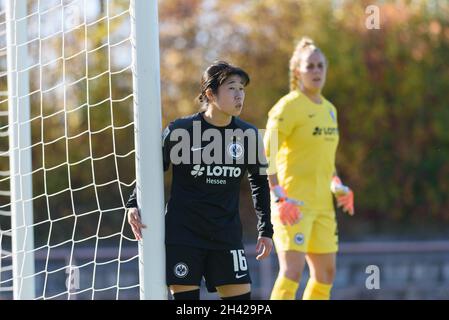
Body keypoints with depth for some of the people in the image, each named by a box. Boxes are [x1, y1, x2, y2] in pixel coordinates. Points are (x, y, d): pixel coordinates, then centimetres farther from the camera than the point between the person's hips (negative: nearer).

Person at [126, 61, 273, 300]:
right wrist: (133, 205, -8)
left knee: (240, 296, -3)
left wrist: (265, 230, 13)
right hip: (182, 233, -3)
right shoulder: (180, 130, -7)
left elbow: (259, 181, 15)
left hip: (226, 235, 3)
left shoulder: (248, 135, 0)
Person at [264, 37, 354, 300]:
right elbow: (266, 157, -16)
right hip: (292, 204, -8)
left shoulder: (329, 110, 15)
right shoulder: (288, 107, -10)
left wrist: (339, 188, 12)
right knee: (292, 271, -18)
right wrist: (281, 199, -23)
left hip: (321, 204, 8)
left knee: (326, 273, 12)